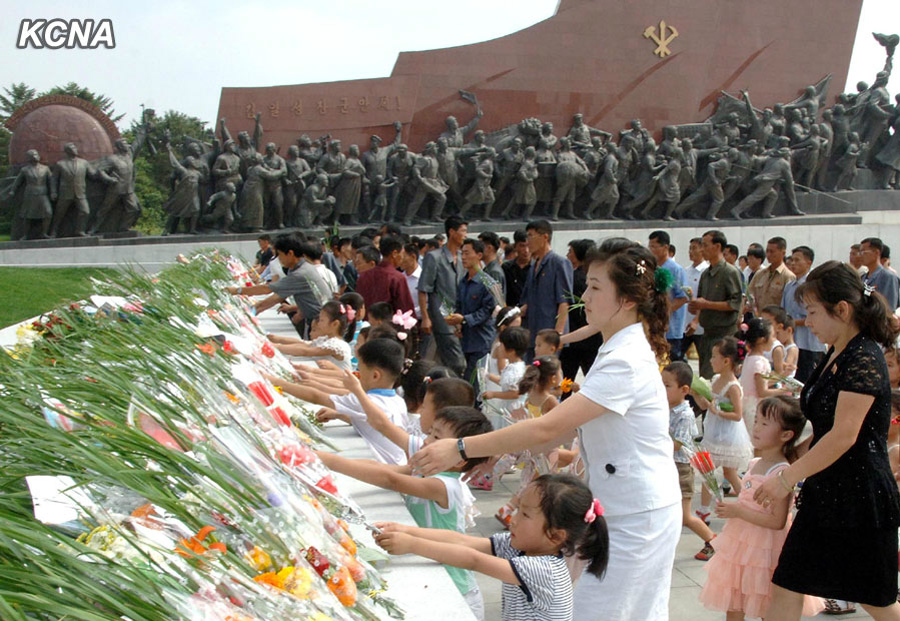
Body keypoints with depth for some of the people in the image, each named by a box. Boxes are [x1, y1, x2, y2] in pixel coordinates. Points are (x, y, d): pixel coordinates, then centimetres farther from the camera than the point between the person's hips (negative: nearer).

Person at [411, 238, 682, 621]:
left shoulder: (627, 362, -23)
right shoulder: (619, 351, 11)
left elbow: (547, 428, -29)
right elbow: (562, 429, 11)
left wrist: (460, 448, -27)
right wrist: (496, 452, 2)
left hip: (638, 517, -10)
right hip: (627, 512, 10)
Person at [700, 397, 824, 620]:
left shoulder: (782, 473, -20)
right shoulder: (755, 465, 6)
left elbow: (777, 521, -25)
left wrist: (738, 512, -23)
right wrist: (729, 508, 5)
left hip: (765, 551, -8)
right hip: (741, 546, 8)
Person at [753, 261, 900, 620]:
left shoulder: (864, 360, -18)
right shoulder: (836, 356, 10)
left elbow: (844, 436, -23)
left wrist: (788, 477, -19)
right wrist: (795, 459, 12)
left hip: (859, 495, -9)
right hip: (825, 493, 9)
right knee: (786, 587, 6)